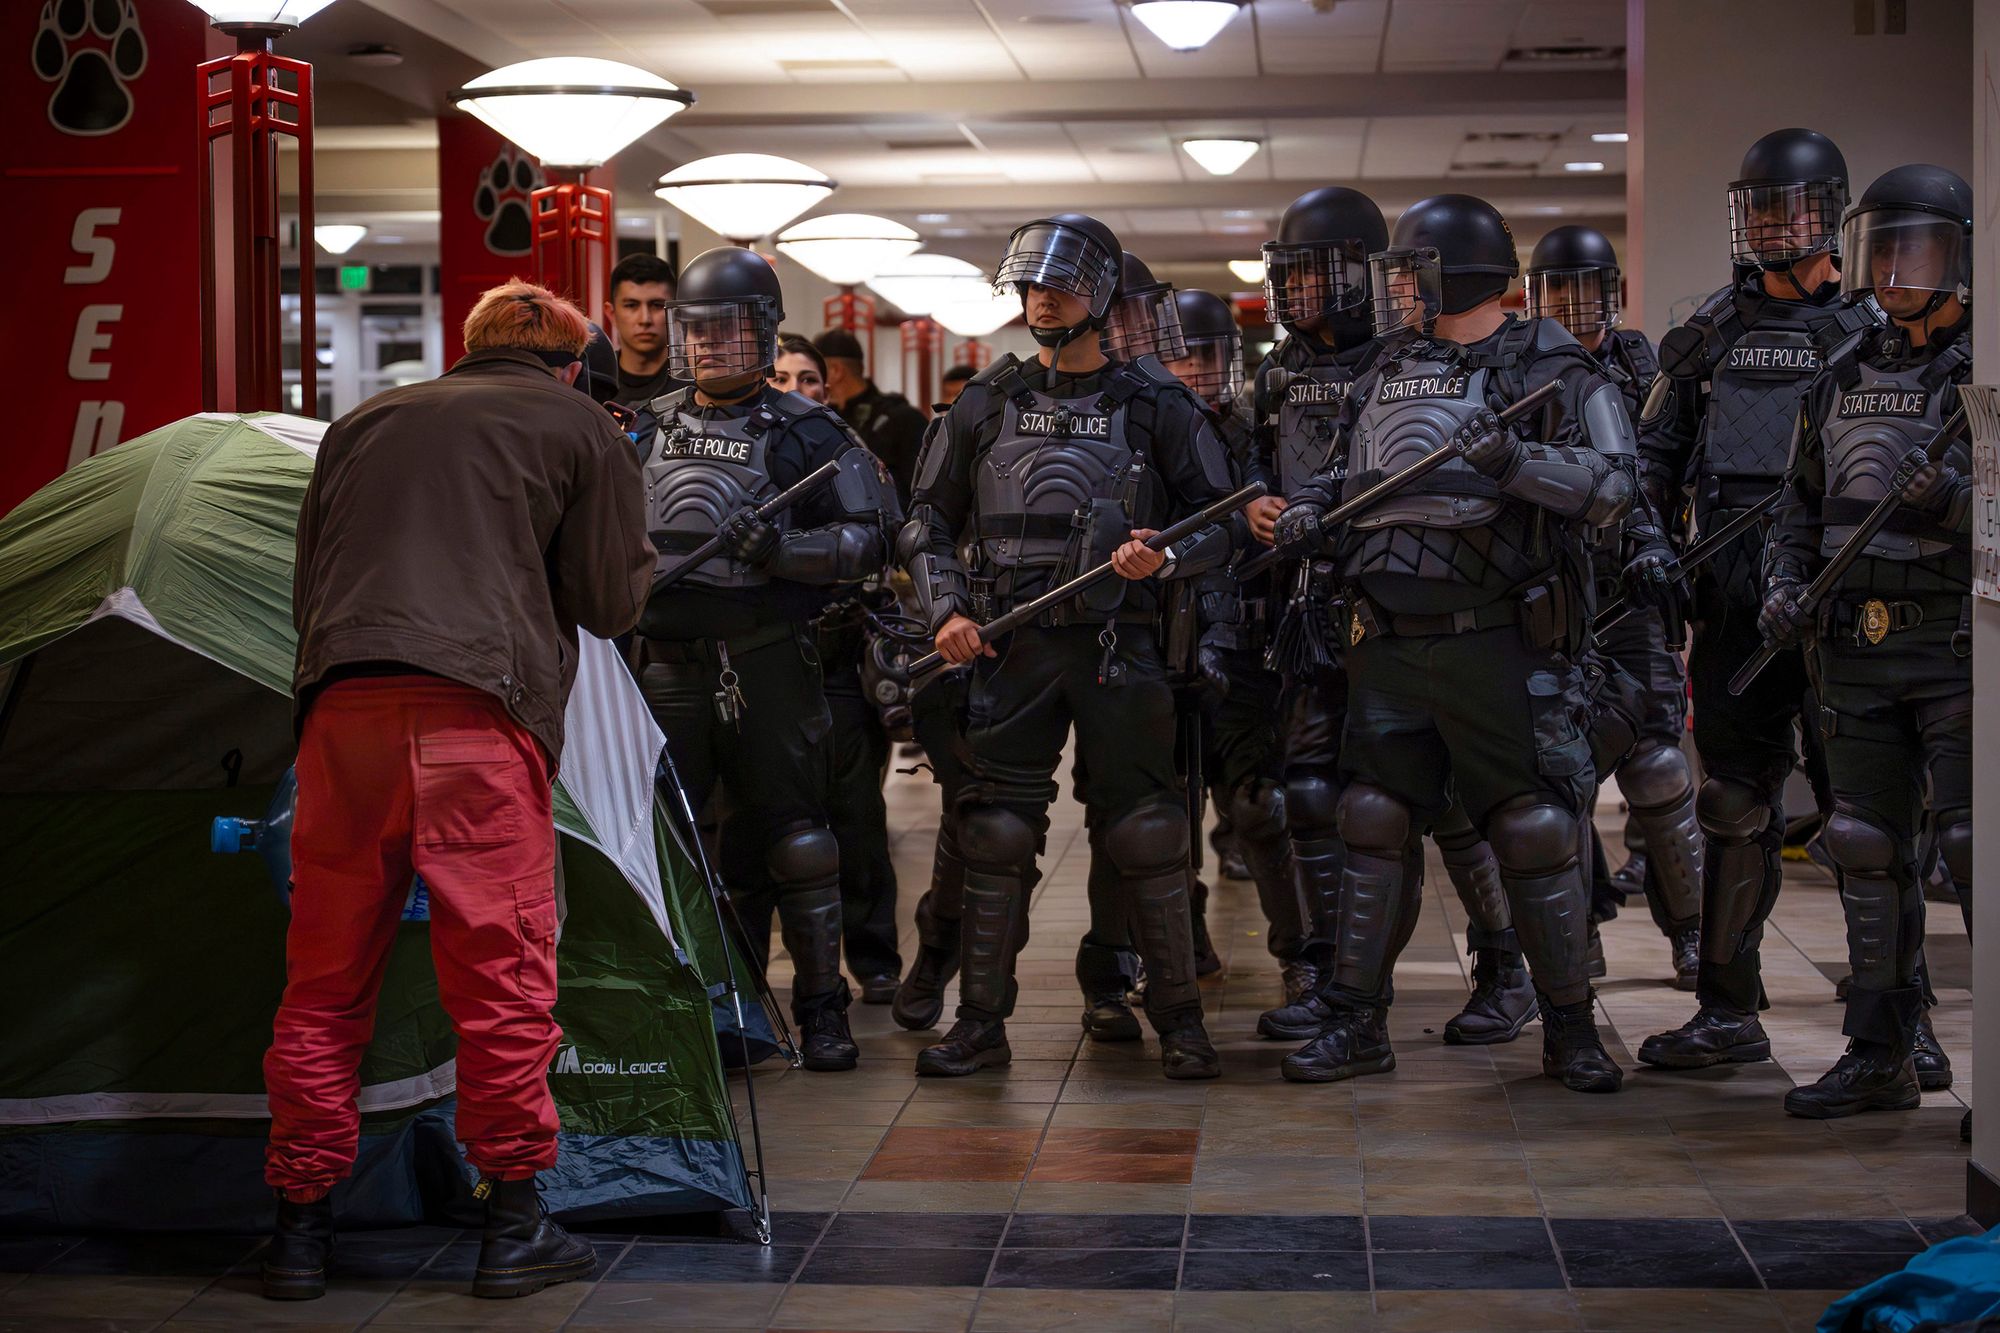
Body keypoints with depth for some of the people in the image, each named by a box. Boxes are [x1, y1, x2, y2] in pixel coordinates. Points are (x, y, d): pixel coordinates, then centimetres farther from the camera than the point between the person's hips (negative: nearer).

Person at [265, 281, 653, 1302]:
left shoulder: (362, 424, 25)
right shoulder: (579, 426, 13)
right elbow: (611, 604, 11)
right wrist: (641, 556, 31)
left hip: (341, 708, 4)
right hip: (477, 711, -4)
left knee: (325, 982, 9)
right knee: (501, 975, 2)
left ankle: (301, 1226, 15)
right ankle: (513, 1226, 7)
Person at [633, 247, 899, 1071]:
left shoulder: (803, 433, 0)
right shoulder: (650, 427, 14)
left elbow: (869, 538, -5)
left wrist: (781, 549, -19)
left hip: (768, 665, -4)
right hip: (669, 665, 4)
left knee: (792, 840, 0)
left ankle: (822, 1011, 10)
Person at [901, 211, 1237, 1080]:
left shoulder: (1154, 404, 4)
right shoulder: (987, 403, 10)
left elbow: (1219, 519, 6)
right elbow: (929, 519, 13)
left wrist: (1165, 558, -14)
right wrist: (945, 610, -1)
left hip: (1118, 643, -2)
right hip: (1008, 644, 2)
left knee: (1146, 835, -1)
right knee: (994, 835, 2)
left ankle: (1179, 1019, 10)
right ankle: (981, 1023, 10)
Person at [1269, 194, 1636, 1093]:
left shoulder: (1550, 371, -4)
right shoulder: (1386, 374, 14)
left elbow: (1610, 485, -13)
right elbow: (1347, 480, 23)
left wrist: (1514, 459, -28)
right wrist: (1306, 514, 2)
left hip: (1496, 643, -5)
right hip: (1389, 641, 5)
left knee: (1533, 830, -3)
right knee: (1376, 824, 7)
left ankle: (1570, 1029, 9)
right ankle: (1357, 1024, 15)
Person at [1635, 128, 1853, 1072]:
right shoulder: (1717, 328, 14)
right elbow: (1657, 449, 19)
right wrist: (1649, 539, 3)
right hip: (1733, 595, 4)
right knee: (1736, 800, 6)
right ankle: (1728, 1012, 13)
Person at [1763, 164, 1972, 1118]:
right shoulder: (1845, 374, 14)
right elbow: (1803, 498, 21)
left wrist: (1954, 498, -27)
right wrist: (1784, 585, 6)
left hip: (1958, 651, -6)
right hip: (1855, 649, 6)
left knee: (1976, 845, -9)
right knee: (1871, 851, 9)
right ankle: (1882, 1056, 17)